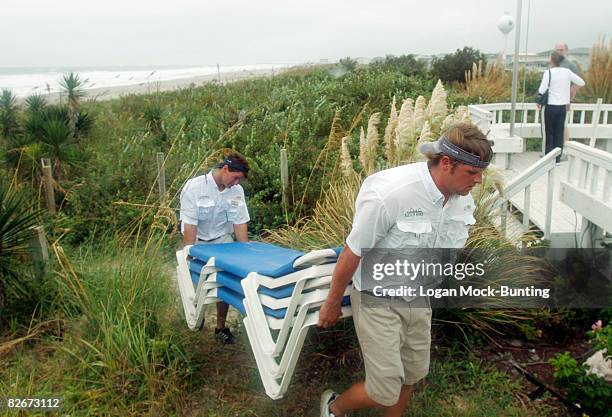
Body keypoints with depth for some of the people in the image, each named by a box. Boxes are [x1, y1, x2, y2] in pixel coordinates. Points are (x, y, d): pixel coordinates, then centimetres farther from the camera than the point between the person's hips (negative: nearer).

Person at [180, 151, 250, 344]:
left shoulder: (237, 191, -9)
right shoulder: (194, 187, -21)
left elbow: (240, 223, -5)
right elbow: (189, 226, -23)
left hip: (222, 238, 2)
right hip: (198, 240, -2)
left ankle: (221, 327, 8)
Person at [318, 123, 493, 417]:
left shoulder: (463, 198, -9)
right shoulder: (389, 194, -30)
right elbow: (352, 253, -19)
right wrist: (332, 303, -9)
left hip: (419, 301, 6)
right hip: (378, 300, -6)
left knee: (412, 375, 18)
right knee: (386, 391, 1)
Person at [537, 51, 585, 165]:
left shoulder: (549, 72, -11)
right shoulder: (567, 72, 1)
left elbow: (542, 90, -14)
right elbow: (581, 83, 8)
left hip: (551, 106, -3)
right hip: (562, 106, 3)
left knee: (549, 133, 6)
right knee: (559, 133, 9)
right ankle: (557, 158, 12)